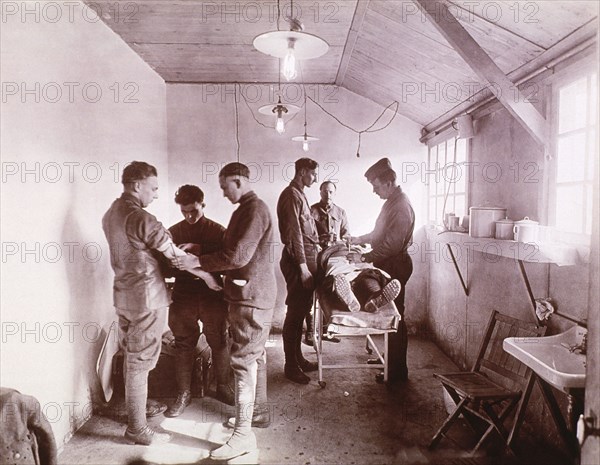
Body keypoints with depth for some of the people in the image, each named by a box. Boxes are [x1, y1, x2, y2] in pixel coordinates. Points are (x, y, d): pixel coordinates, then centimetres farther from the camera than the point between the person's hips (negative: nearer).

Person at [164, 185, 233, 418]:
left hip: (212, 295, -1)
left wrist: (199, 248, -25)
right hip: (183, 295, 1)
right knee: (184, 345, 9)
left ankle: (223, 387, 29)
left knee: (220, 342, 9)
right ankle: (183, 394, 25)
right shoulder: (173, 232, 4)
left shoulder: (217, 231, -1)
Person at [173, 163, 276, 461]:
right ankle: (258, 412, 32)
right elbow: (233, 249, 17)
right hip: (252, 293, 10)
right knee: (255, 355, 18)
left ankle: (243, 435, 2)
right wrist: (201, 255, 7)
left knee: (244, 360, -6)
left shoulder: (255, 210, -17)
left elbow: (238, 256, -23)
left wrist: (198, 262, -16)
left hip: (251, 295, -10)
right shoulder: (247, 209, 15)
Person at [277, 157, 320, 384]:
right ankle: (291, 366, 8)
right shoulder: (292, 195, -13)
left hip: (306, 257, 10)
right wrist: (303, 267, -21)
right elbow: (294, 233, -19)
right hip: (298, 260, -10)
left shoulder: (299, 195, 18)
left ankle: (298, 358, 27)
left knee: (300, 311, 15)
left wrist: (316, 246, 20)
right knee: (295, 313, -3)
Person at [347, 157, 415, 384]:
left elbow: (393, 244, -25)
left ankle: (398, 370, 11)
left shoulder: (401, 206, -19)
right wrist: (358, 239, 15)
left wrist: (367, 257, -18)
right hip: (388, 265, 10)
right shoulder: (391, 202, 13)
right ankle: (390, 358, 31)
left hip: (395, 267, -10)